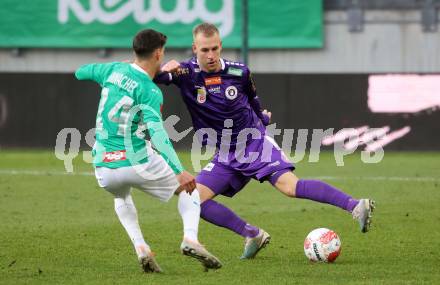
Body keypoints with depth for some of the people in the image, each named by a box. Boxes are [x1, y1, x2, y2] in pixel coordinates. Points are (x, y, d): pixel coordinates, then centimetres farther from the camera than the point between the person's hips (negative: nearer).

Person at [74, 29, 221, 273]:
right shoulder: (150, 91, -11)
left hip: (104, 168, 5)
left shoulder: (115, 70, 5)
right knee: (188, 187, 19)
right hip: (137, 163, -5)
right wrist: (179, 172, -32)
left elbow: (80, 72, 25)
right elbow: (155, 130, -26)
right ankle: (190, 239, -6)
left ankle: (141, 248, 14)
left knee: (121, 197, 38)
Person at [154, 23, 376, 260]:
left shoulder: (239, 72, -8)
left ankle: (356, 206, -28)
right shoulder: (186, 73, -11)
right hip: (226, 157, 3)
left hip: (256, 144, -3)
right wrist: (163, 70, -43)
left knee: (289, 186, -24)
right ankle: (253, 235, -6)